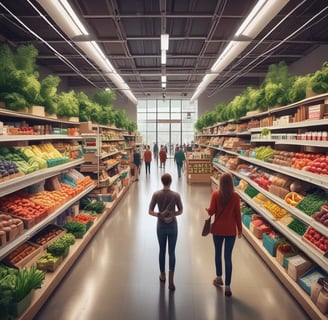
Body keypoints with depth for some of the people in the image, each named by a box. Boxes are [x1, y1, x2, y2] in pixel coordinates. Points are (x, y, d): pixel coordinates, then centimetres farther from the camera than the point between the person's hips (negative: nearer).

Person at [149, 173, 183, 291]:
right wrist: (172, 214, 6)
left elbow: (150, 211, -10)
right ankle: (171, 281, 3)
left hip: (161, 227, 1)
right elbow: (180, 211, -3)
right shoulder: (176, 195, -13)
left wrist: (160, 215, -4)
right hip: (172, 227, -1)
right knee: (171, 252, 6)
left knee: (162, 251, 17)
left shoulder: (156, 194, -10)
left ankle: (162, 275, 34)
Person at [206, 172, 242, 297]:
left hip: (218, 229, 0)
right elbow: (238, 214, -4)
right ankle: (227, 286, 8)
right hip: (231, 230, 0)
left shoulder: (215, 194, -10)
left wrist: (206, 209, 14)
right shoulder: (235, 196, -8)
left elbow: (211, 211, -9)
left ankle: (219, 278, 35)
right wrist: (240, 229, 8)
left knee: (218, 253, 20)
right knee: (228, 257, 5)